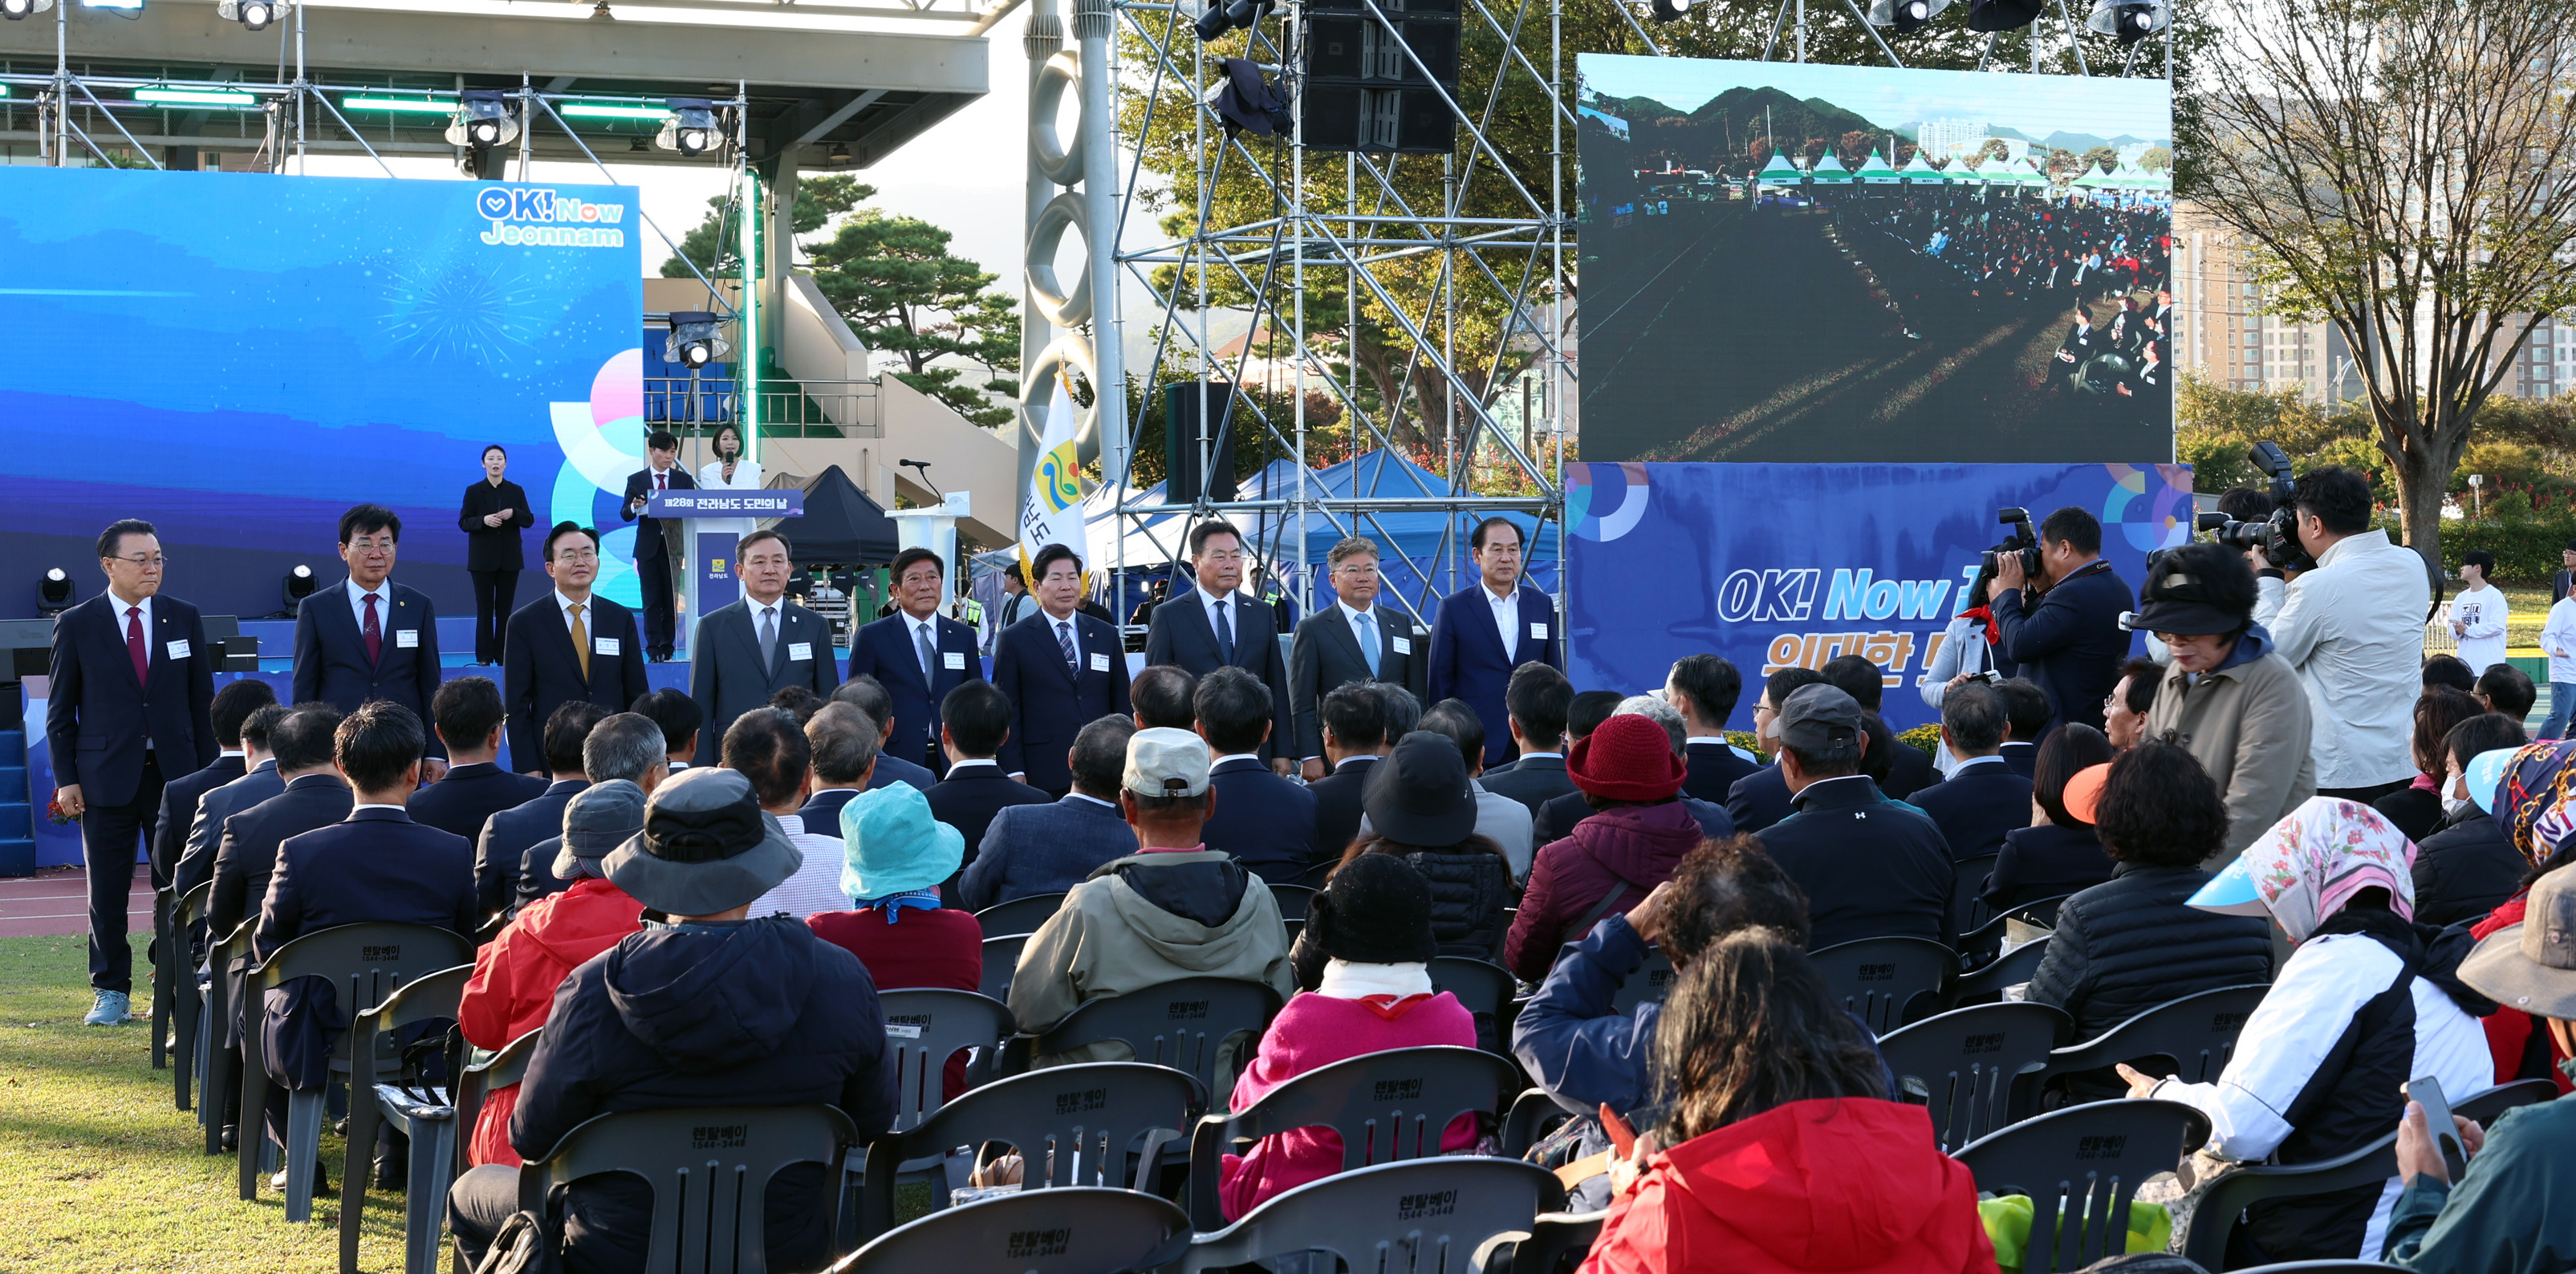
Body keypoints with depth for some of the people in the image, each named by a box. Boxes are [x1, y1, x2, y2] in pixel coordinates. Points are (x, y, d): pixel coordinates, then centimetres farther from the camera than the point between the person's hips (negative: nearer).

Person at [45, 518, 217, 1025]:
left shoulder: (185, 618, 6)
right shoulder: (76, 625, 1)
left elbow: (202, 700, 9)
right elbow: (60, 710, 4)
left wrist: (206, 772, 5)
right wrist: (65, 779, -3)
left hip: (175, 773, 1)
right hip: (106, 777, -1)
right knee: (107, 891, 3)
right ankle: (111, 991, 14)